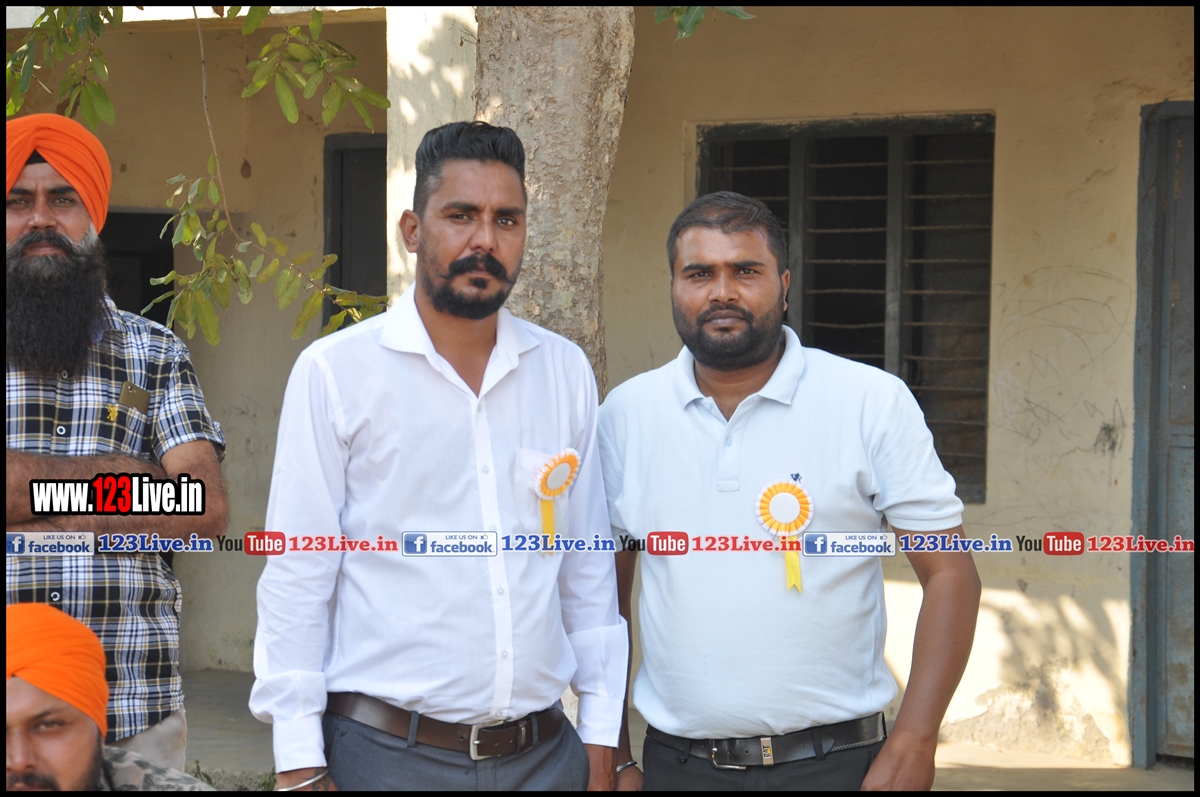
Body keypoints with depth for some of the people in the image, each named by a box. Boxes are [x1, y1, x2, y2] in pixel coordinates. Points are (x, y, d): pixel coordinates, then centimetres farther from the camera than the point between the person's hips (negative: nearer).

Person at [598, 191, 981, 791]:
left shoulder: (873, 402, -5)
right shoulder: (627, 412, 2)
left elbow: (950, 574, -6)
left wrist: (913, 745, -13)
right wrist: (614, 756, 4)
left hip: (832, 761, -2)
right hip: (675, 761, 2)